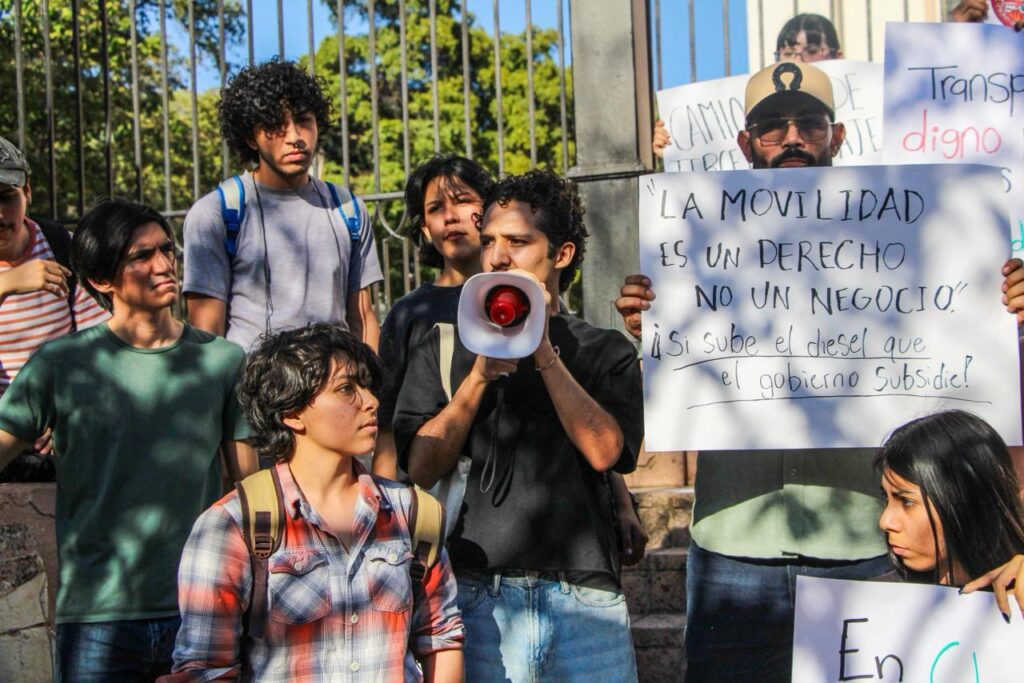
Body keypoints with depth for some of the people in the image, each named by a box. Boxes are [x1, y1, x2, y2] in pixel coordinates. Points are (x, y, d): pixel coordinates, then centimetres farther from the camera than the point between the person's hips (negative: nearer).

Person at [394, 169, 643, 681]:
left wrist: (545, 354, -10)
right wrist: (481, 375, -9)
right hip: (478, 596, 0)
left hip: (586, 600, 0)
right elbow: (421, 470, 0)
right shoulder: (442, 351, 11)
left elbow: (603, 450, -7)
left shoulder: (605, 352, 10)